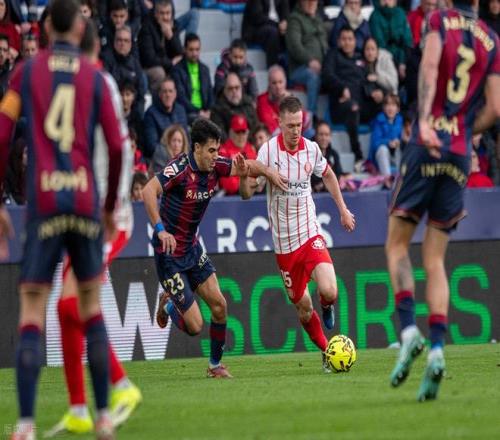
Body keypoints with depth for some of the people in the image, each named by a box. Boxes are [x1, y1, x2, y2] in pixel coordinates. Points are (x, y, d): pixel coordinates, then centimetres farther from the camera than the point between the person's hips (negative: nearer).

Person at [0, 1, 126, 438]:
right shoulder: (94, 77, 7)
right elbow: (117, 147, 2)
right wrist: (111, 205, 15)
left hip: (43, 202, -1)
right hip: (85, 201, 1)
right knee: (92, 308, 15)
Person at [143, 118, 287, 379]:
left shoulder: (215, 166, -2)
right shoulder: (180, 168, -24)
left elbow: (246, 167, 14)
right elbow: (148, 191, -36)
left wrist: (268, 172, -5)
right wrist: (160, 229, -43)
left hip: (192, 248, 7)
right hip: (169, 253, -7)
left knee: (219, 305, 2)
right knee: (194, 326, -7)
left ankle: (215, 364, 21)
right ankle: (167, 305, 27)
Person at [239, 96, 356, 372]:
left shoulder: (312, 149, -3)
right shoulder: (268, 151, -12)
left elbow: (327, 175, 19)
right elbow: (247, 194, -13)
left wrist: (343, 209, 19)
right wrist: (243, 175, -34)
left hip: (310, 233, 1)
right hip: (284, 242, -1)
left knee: (329, 292, -19)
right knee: (302, 307, 5)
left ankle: (326, 307, 18)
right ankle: (327, 352, 28)